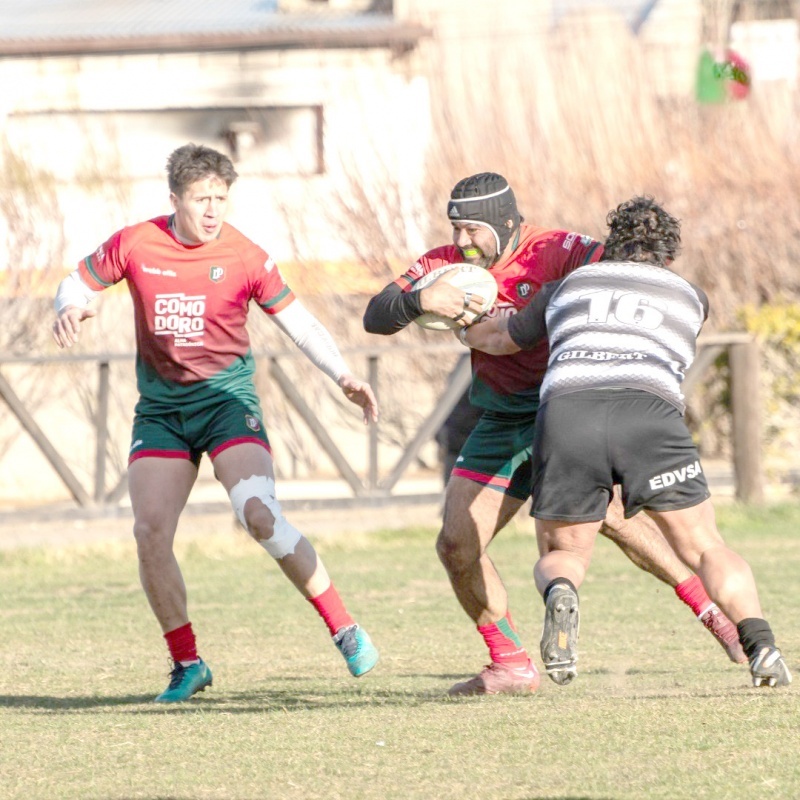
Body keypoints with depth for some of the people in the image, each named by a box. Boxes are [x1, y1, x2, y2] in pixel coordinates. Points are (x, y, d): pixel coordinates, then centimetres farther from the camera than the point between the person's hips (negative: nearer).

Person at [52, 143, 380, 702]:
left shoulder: (245, 258, -7)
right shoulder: (136, 245, -4)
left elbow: (297, 320, 1)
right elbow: (78, 283, 9)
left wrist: (343, 375, -11)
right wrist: (72, 309, -15)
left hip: (228, 401, -3)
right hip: (161, 409, 3)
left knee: (260, 515, -23)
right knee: (150, 531, -10)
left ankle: (345, 630, -13)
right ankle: (187, 665, 5)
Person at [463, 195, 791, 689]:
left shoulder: (569, 285, 31)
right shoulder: (691, 297, 31)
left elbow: (497, 341, 44)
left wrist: (463, 325, 66)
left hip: (564, 411, 0)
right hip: (650, 413, 0)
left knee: (562, 554, 17)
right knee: (705, 549, 12)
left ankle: (560, 595, -19)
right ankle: (761, 645, -11)